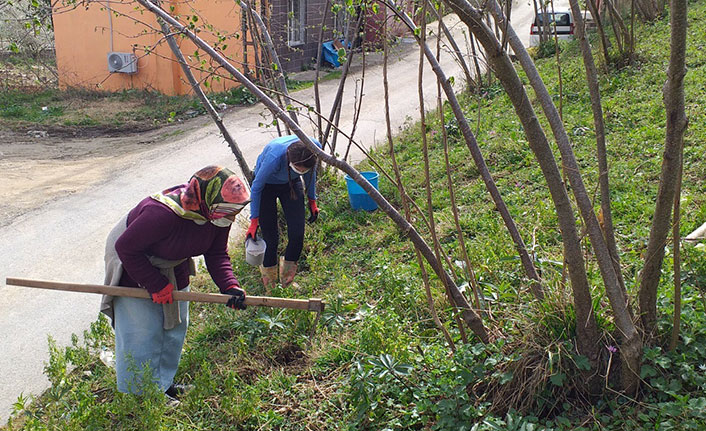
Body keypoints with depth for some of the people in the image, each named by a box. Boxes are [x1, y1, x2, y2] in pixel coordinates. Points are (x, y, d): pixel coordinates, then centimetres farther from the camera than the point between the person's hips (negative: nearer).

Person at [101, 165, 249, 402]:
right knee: (142, 332, -3)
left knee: (176, 325, 14)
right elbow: (126, 247, -30)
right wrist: (157, 285, -25)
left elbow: (216, 254, -7)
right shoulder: (163, 213, -41)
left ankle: (164, 384, 35)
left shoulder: (218, 215, -20)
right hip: (133, 266, -7)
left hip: (173, 266, 7)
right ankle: (138, 395, 18)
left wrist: (229, 286, -24)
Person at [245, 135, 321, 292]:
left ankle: (287, 282, 19)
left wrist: (312, 200, 5)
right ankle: (270, 289, 18)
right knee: (271, 238, -5)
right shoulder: (275, 157, -42)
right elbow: (256, 188, -22)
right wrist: (254, 221, -16)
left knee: (297, 234, -5)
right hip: (267, 185, -4)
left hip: (291, 183, 4)